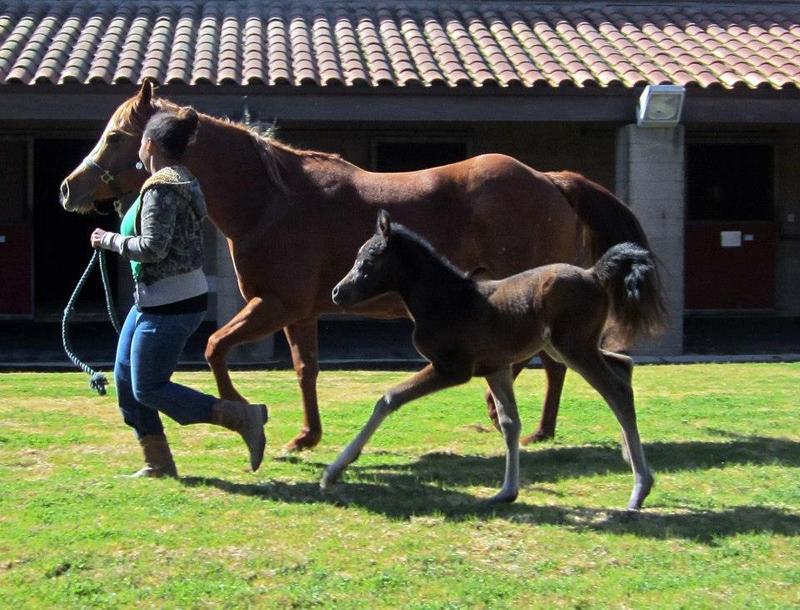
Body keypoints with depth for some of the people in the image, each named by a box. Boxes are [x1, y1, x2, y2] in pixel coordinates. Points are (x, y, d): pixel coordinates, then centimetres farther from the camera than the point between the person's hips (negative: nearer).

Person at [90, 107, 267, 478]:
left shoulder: (161, 188, -20)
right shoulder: (183, 181, 11)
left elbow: (152, 247, -26)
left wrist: (110, 240, -12)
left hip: (170, 304, -10)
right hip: (153, 300, 10)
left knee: (148, 388, -3)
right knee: (125, 378, 14)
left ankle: (244, 418, -5)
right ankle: (158, 464, 20)